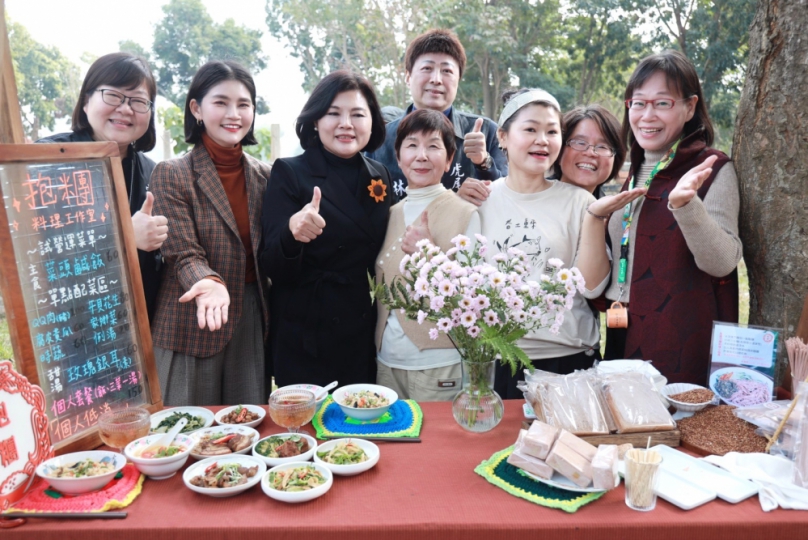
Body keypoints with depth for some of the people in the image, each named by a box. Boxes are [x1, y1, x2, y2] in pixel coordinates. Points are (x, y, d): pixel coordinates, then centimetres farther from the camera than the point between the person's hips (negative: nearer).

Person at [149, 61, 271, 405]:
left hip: (252, 322, 4)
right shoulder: (171, 175, -7)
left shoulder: (263, 176, 7)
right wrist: (210, 283, -34)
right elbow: (183, 254, -15)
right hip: (192, 325, -4)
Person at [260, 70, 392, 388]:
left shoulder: (380, 177, 5)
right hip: (305, 340, -4)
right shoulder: (289, 173, -8)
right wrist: (292, 232, -33)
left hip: (366, 337, 4)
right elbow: (273, 268, -13)